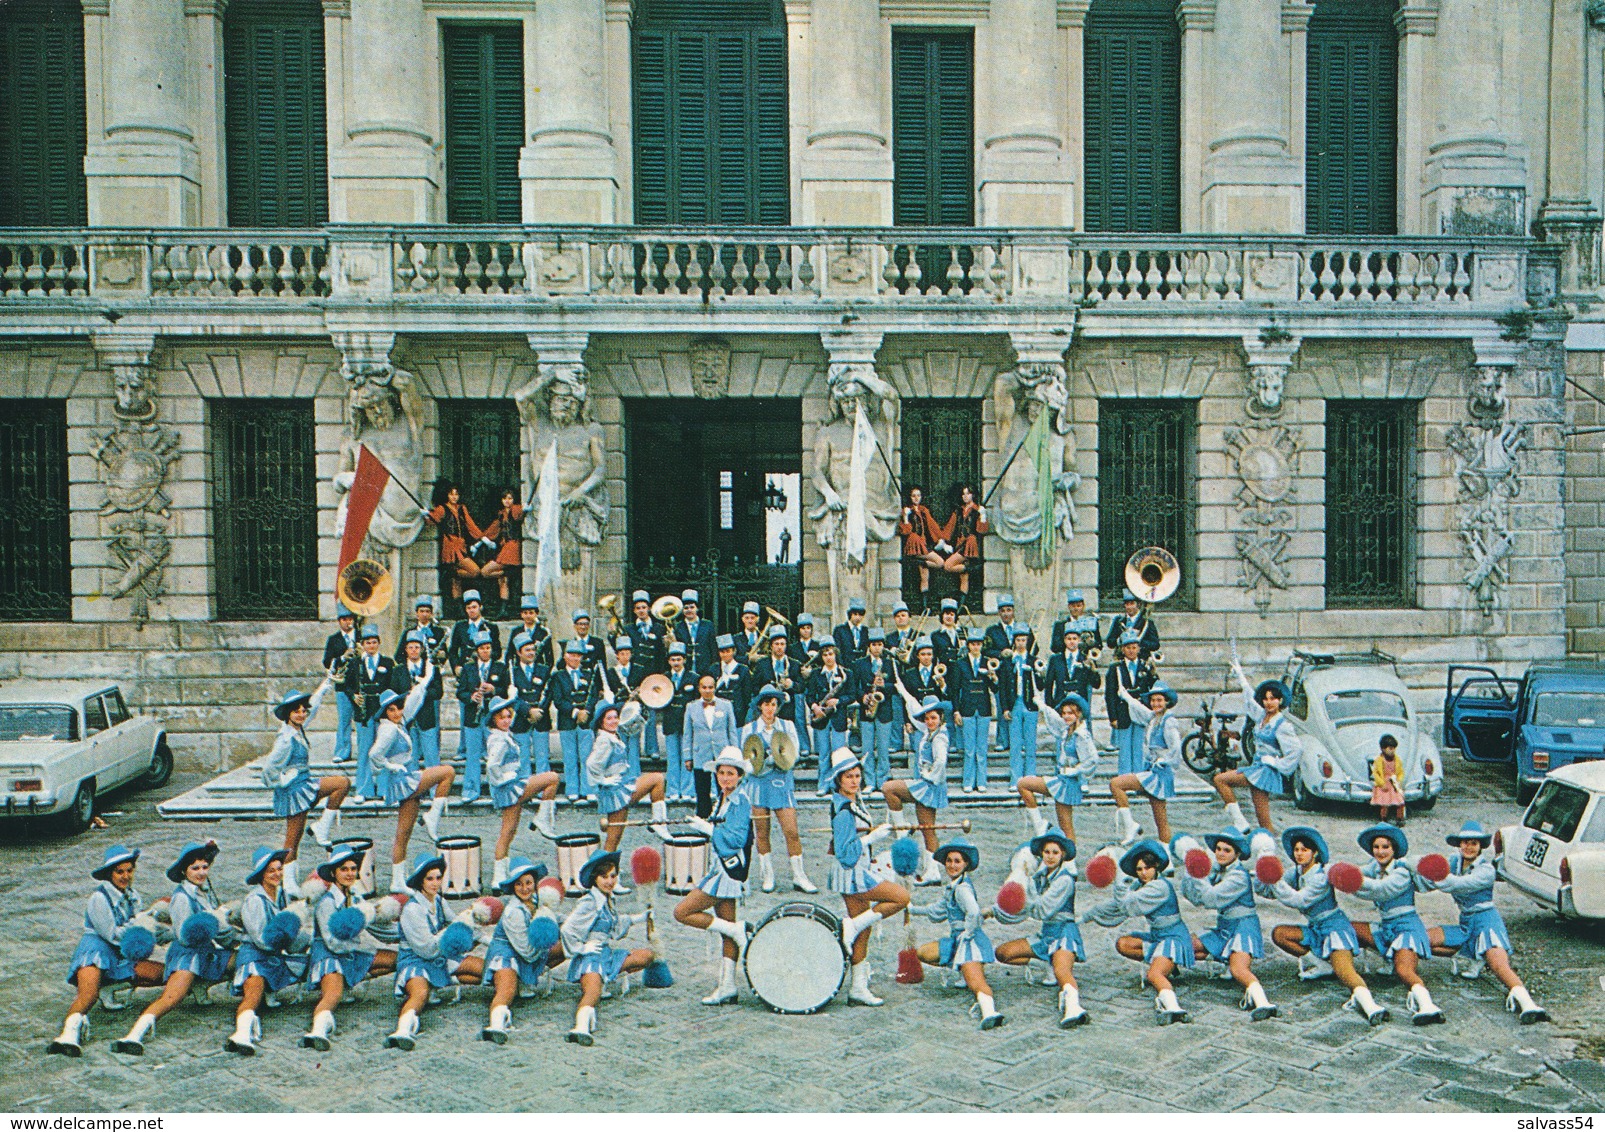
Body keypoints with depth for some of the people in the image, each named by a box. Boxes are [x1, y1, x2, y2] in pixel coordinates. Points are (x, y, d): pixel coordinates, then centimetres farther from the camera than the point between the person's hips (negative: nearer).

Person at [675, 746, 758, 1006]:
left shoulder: (741, 800, -13)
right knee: (726, 931, 10)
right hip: (721, 868, 9)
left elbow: (736, 839, -21)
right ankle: (727, 987, 14)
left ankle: (738, 930, -3)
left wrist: (706, 827, -15)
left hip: (729, 871, -9)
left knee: (683, 912, -9)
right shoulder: (723, 799, 13)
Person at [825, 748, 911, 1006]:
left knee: (862, 932, 12)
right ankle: (852, 926, -5)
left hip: (857, 872, 9)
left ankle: (859, 988, 17)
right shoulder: (844, 811, -22)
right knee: (901, 897, -11)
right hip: (852, 872, -9)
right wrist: (872, 837, -22)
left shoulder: (854, 801, 7)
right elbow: (846, 852, -25)